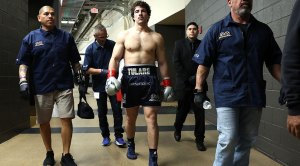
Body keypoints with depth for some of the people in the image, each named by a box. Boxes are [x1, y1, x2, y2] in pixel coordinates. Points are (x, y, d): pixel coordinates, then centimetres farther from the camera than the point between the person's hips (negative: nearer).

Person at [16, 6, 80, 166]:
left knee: (66, 119, -4)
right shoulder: (30, 38, 6)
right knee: (43, 122, 9)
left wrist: (79, 76, 6)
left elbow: (75, 60, 12)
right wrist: (23, 80, -10)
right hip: (41, 87, 1)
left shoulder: (66, 36, 8)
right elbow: (23, 62, 3)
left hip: (64, 85, 0)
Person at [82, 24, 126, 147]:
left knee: (117, 109, 0)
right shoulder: (90, 49, -4)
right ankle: (105, 136, 24)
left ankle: (118, 136, 12)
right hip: (99, 85, 0)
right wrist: (102, 71, -19)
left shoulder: (113, 45, -1)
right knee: (102, 112, 9)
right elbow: (87, 69, -8)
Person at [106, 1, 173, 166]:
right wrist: (111, 76, -13)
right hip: (129, 77, 1)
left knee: (151, 117, -4)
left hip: (149, 77, 0)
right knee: (131, 116, 12)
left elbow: (162, 62, 9)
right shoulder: (123, 35, 7)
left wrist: (167, 84, 4)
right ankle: (130, 145, 37)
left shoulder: (156, 37, 8)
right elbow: (115, 58, 3)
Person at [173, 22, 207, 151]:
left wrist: (197, 77, -10)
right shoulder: (179, 44, 6)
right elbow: (176, 62, -3)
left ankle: (199, 140, 7)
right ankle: (177, 130, 37)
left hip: (198, 83, 1)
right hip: (183, 83, 0)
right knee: (182, 110, 11)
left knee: (200, 112, -2)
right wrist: (187, 78, -10)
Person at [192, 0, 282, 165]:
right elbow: (203, 63, -1)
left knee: (247, 140, 11)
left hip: (254, 95, 4)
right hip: (227, 95, -3)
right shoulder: (217, 29, 1)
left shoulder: (263, 30, 10)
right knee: (228, 139, -6)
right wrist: (199, 90, -6)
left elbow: (273, 62, 11)